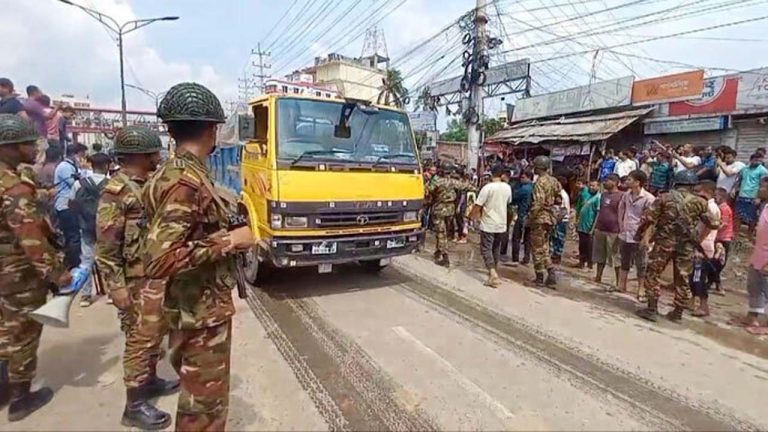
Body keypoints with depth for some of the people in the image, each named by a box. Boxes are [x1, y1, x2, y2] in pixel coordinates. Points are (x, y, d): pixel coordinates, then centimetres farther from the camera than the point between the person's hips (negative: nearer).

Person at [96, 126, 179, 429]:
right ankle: (134, 406, 14)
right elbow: (105, 247, -18)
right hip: (137, 281, -8)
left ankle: (150, 380, 37)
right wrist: (116, 287, -19)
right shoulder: (116, 192, -17)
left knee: (156, 332, 19)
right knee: (140, 339, 1)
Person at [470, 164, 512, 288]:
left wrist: (474, 215, 5)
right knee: (496, 249, 19)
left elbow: (477, 205, -15)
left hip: (488, 224, -5)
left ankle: (493, 275, -14)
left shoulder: (487, 188, -17)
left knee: (486, 249, 0)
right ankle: (494, 272, 30)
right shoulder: (507, 188, 0)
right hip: (501, 224, 5)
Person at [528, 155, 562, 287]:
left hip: (540, 218, -8)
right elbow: (558, 200, 14)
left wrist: (530, 217, -16)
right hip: (551, 217, 8)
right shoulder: (554, 181, 11)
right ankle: (551, 274, 11)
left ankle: (540, 278, 9)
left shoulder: (540, 182, -15)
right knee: (544, 247, 17)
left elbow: (538, 202, -23)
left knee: (537, 248, 2)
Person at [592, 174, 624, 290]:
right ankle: (598, 277, 27)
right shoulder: (603, 194, 14)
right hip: (600, 230, 7)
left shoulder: (621, 196, -10)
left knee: (616, 258, 1)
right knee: (600, 256, 16)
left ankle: (618, 283, 9)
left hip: (613, 232, -7)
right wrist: (595, 227, 16)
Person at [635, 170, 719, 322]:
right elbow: (711, 224, 10)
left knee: (653, 273, 6)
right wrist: (718, 224, 33)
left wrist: (639, 233, 8)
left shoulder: (664, 197, -1)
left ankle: (652, 309, 5)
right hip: (686, 245, 3)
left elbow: (648, 218, -6)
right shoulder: (699, 202, 4)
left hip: (664, 241, -2)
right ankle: (678, 312, 21)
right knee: (682, 279, 12)